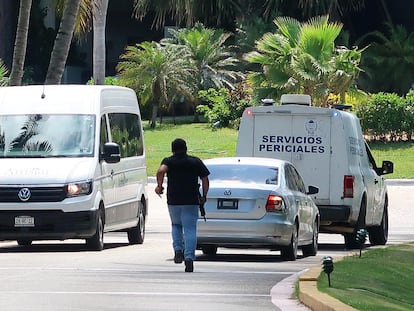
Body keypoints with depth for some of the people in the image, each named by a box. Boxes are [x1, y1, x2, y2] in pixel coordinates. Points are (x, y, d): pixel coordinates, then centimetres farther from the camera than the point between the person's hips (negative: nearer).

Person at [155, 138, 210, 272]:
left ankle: (178, 250, 6)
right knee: (190, 230, -1)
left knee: (176, 225, 24)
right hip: (191, 201, 0)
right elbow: (205, 180, 3)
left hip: (173, 201, 0)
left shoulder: (168, 161, 3)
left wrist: (159, 186, -6)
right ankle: (189, 257, -15)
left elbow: (161, 171, -18)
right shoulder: (196, 162, 8)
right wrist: (204, 196, 13)